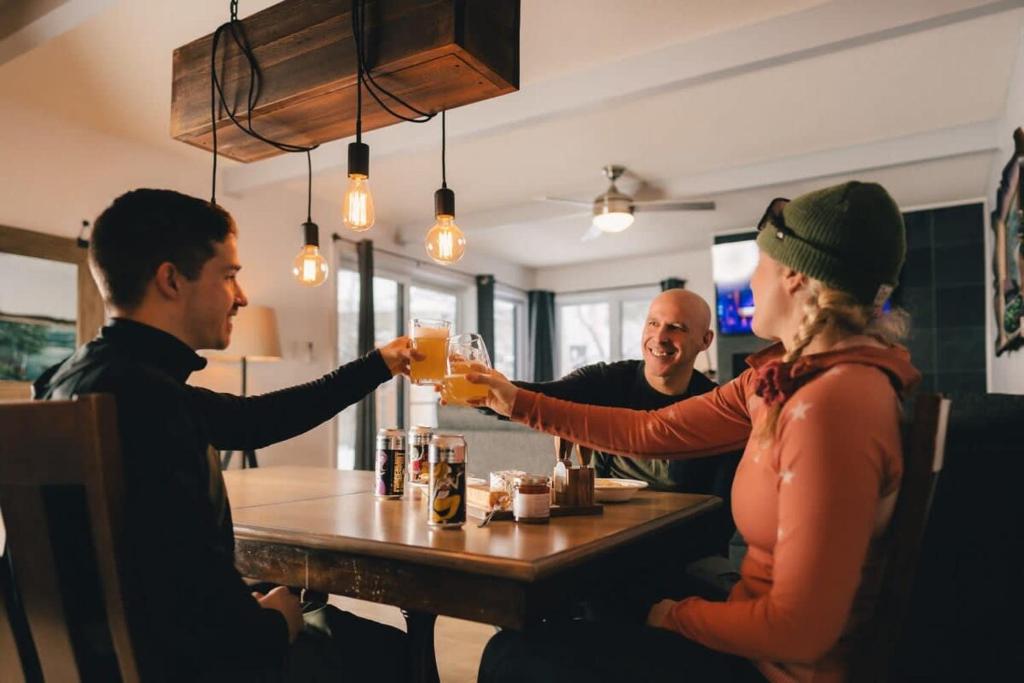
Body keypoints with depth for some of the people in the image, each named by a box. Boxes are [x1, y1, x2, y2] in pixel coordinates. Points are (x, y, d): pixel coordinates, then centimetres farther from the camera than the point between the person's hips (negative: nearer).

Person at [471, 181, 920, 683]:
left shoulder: (829, 406, -29)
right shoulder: (788, 378, 0)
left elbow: (798, 629, -28)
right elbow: (651, 433, 4)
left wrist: (679, 615, -9)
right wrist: (521, 404, 9)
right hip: (761, 639, 8)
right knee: (562, 630, 23)